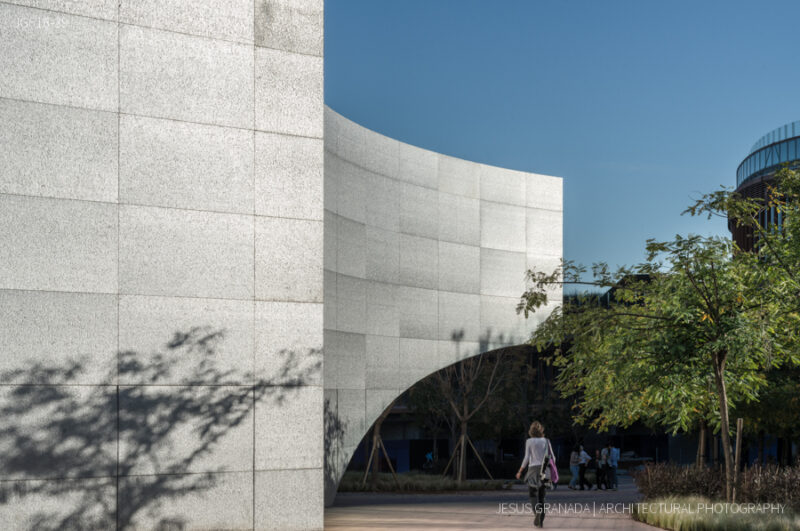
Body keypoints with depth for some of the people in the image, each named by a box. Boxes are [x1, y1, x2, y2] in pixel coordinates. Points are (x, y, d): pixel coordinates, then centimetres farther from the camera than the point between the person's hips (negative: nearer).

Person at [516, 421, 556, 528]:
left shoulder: (529, 441, -1)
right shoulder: (546, 441, 7)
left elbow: (527, 458, -6)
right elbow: (552, 458, 6)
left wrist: (520, 471, 2)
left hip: (533, 469, -3)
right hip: (545, 470, 3)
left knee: (532, 494, 7)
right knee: (541, 495, 12)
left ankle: (537, 511, -22)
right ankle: (541, 520, 4)